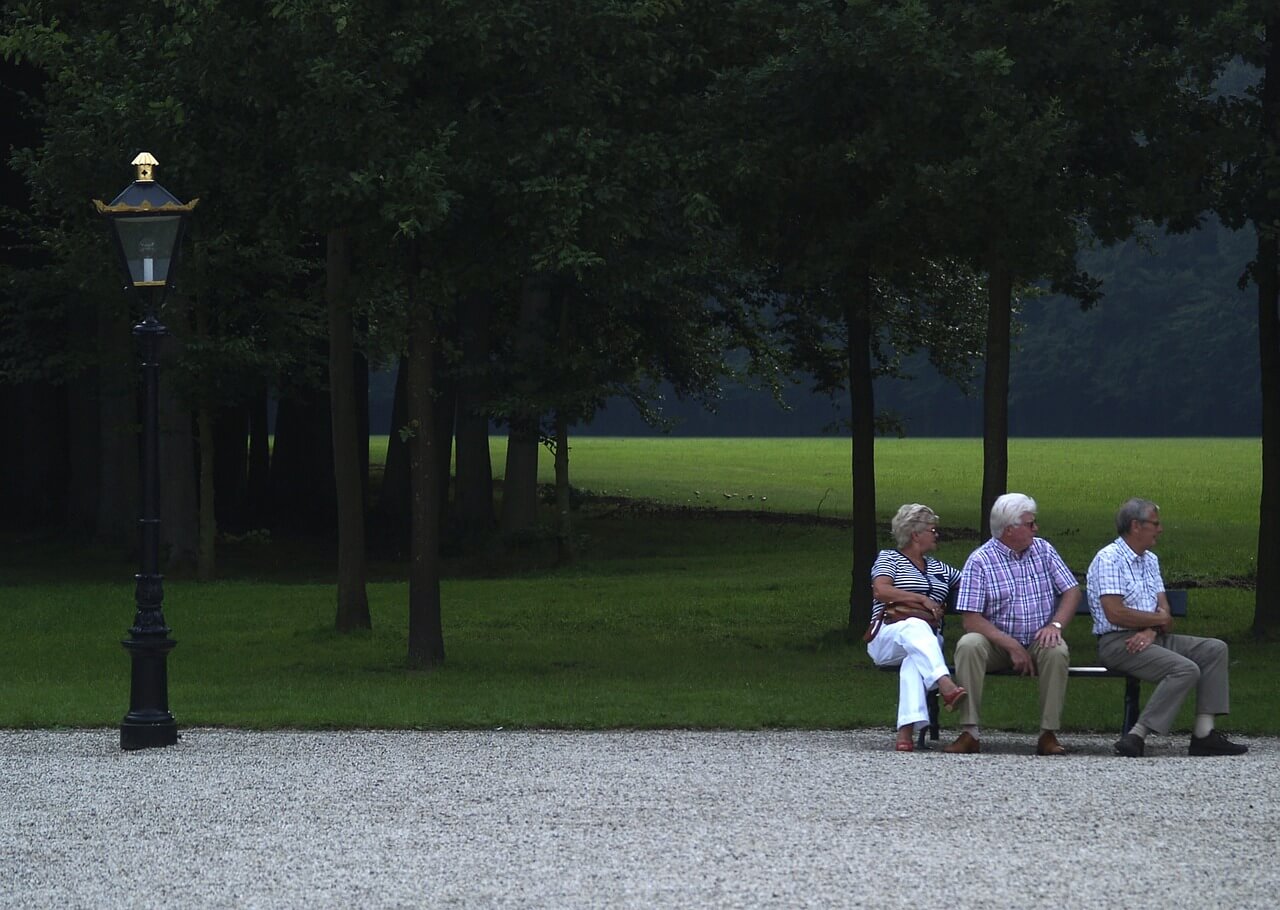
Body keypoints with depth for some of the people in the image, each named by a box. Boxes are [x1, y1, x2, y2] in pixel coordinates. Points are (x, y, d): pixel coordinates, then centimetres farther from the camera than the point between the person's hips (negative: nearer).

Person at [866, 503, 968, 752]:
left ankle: (906, 731, -54)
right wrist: (923, 599, -8)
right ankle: (946, 686, -62)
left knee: (915, 661, -36)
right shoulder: (888, 558, 12)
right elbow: (881, 591, -6)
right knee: (915, 626, -40)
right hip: (886, 636, -3)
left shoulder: (939, 569, 30)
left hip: (927, 639, 3)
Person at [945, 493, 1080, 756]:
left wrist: (1055, 625, -14)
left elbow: (1072, 591, 5)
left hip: (1038, 641, 2)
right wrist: (1011, 646, -21)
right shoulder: (979, 561, -6)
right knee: (968, 645, -32)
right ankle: (969, 733, -30)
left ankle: (1049, 734, -25)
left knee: (1057, 651, -32)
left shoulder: (1043, 550, 8)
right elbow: (971, 619, -12)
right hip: (997, 642, -2)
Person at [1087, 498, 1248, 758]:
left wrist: (1150, 631, -12)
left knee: (1215, 649, -1)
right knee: (1186, 670, -27)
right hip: (1117, 643, -9)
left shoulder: (1150, 560, 18)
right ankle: (1136, 737, -28)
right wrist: (1159, 619, -7)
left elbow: (1163, 608, 11)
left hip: (1149, 638, 9)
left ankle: (1203, 734, -7)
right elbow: (1115, 614, -21)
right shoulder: (1109, 559, -11)